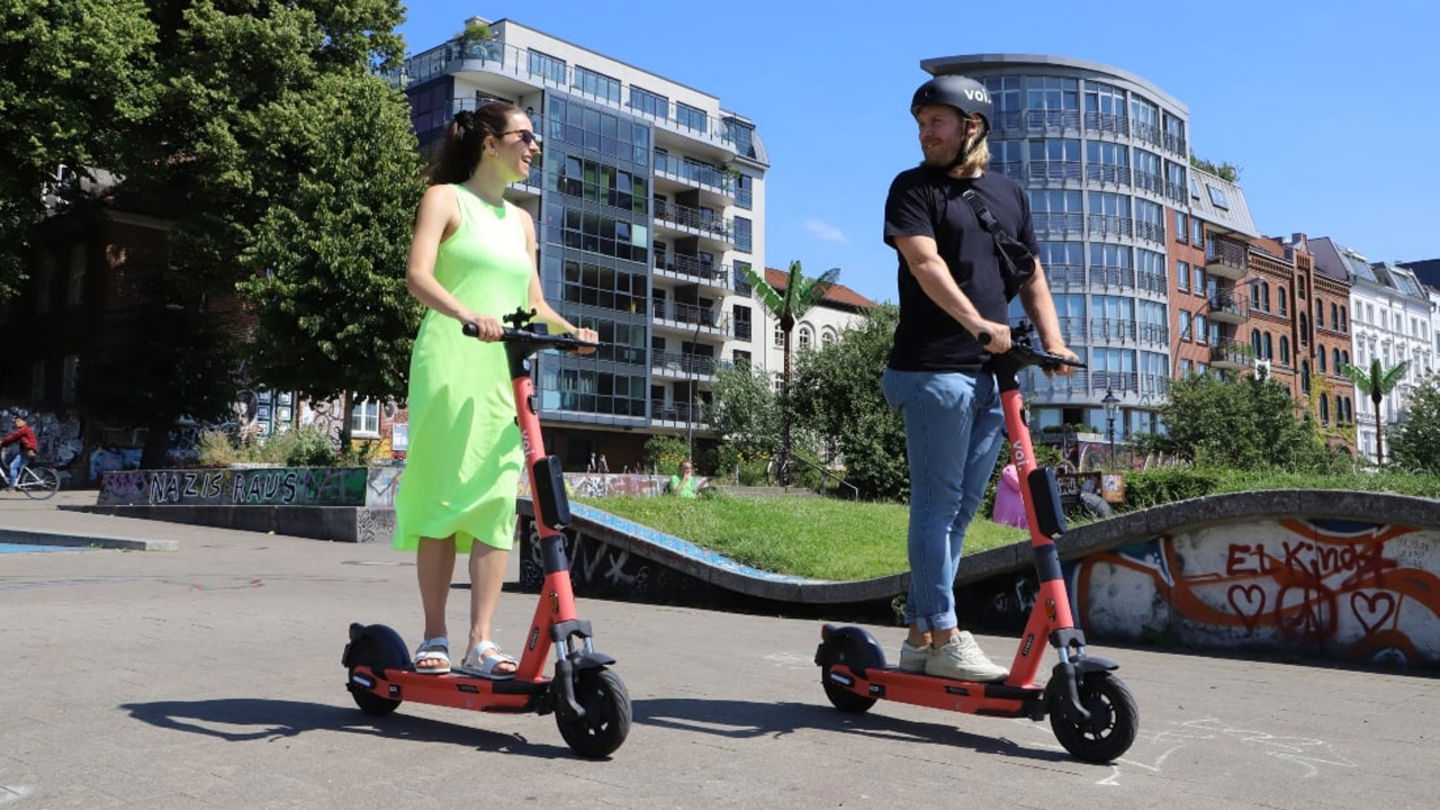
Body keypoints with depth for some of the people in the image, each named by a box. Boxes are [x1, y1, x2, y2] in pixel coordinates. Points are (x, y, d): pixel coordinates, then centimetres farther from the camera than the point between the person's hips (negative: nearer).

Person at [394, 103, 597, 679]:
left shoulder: (521, 221, 23)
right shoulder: (445, 198, 6)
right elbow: (417, 274, -10)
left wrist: (570, 330, -1)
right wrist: (467, 315, -28)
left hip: (505, 371, 5)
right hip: (450, 364, -5)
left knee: (496, 502, -3)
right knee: (442, 495, -4)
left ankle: (481, 644, -1)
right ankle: (434, 638, 4)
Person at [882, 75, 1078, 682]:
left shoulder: (1009, 194, 19)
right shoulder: (913, 187, 3)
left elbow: (1031, 276, 20)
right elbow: (925, 263, -13)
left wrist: (1052, 341, 4)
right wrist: (978, 323, -26)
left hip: (993, 372, 6)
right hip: (935, 370, -6)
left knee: (959, 511, 8)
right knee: (937, 506, -5)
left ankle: (919, 636, 17)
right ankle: (943, 640, 0)